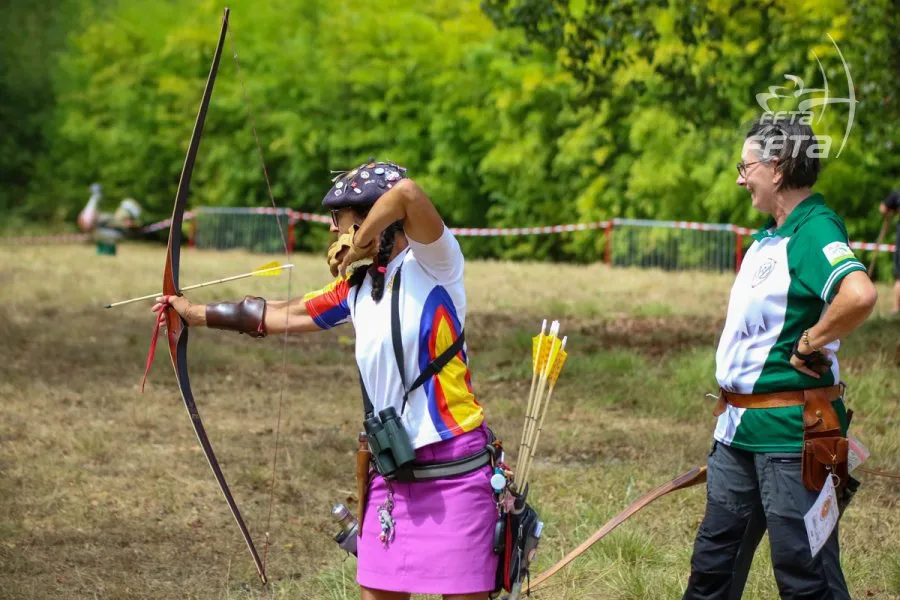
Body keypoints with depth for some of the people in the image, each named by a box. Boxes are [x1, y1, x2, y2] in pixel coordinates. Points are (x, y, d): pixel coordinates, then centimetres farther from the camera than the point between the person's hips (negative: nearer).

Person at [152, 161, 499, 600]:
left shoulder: (433, 264, -9)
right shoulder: (356, 288, 13)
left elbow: (406, 193, -27)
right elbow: (281, 316, 25)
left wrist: (355, 250, -14)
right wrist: (198, 313, 32)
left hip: (455, 470, -7)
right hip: (392, 475, 7)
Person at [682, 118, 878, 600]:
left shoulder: (815, 231, -18)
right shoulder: (769, 235, 12)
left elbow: (859, 295, -38)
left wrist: (810, 344, -22)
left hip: (790, 432, -10)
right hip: (741, 425, 10)